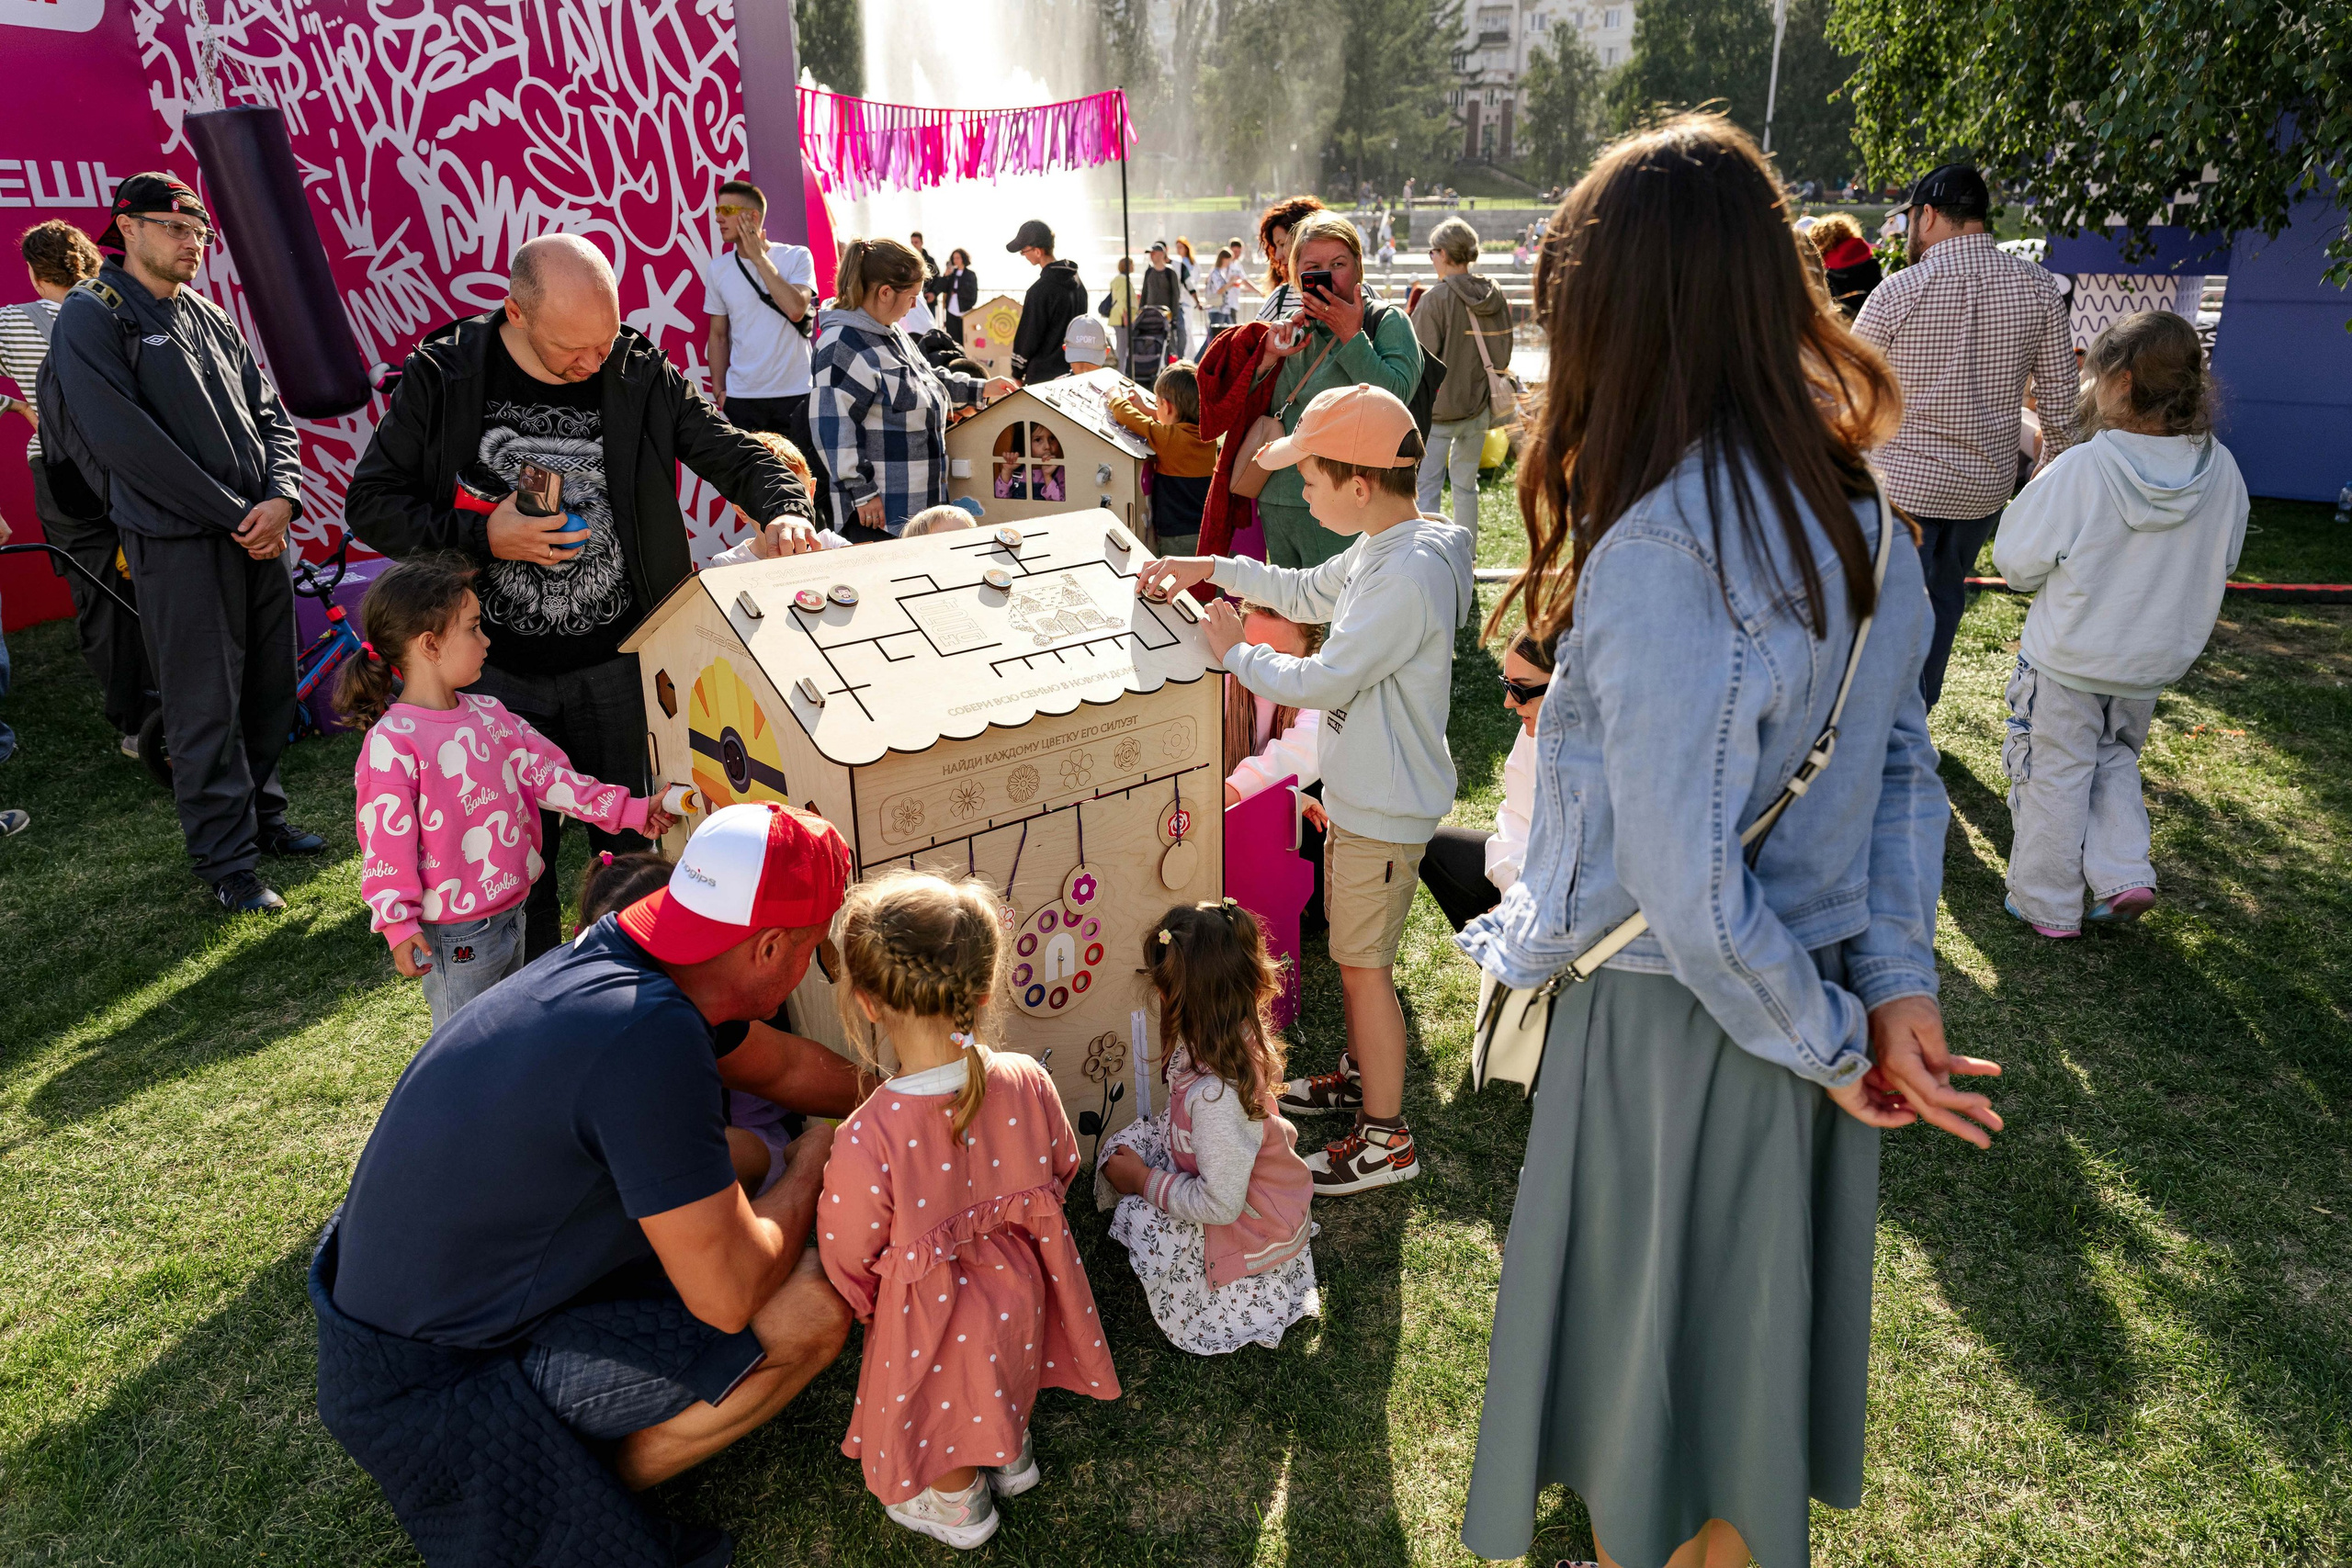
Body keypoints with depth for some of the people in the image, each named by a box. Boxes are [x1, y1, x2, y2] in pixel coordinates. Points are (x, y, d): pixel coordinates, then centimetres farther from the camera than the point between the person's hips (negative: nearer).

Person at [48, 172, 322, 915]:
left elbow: (271, 415, 13)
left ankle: (262, 816, 30)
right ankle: (227, 862, 8)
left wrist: (281, 498, -7)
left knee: (270, 690, 13)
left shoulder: (212, 320, 15)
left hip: (259, 533, 6)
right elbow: (124, 439, -14)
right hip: (179, 545, -6)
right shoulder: (92, 316, -5)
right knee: (206, 712, -1)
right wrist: (235, 515, -14)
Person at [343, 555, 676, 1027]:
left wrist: (629, 810, 0)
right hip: (454, 935, -8)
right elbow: (385, 842, -18)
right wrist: (399, 924, -17)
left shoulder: (488, 713, 4)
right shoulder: (392, 743, -19)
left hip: (510, 911, 8)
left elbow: (544, 772, 6)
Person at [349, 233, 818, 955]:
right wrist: (484, 536, -16)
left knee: (636, 847, 13)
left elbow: (735, 451, 0)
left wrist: (785, 508, -21)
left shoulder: (640, 373, -4)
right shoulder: (443, 378, -7)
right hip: (498, 674, 0)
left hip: (619, 663, 1)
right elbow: (370, 504, -2)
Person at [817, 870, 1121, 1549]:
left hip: (931, 1319, -4)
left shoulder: (867, 1138, -38)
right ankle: (1011, 1449, 61)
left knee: (934, 1407, 29)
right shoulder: (1029, 1083, -25)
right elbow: (1060, 1170, -4)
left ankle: (959, 1500, 53)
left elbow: (846, 1257, -19)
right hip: (1018, 1290, 4)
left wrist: (866, 1309, 5)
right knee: (998, 1381, 36)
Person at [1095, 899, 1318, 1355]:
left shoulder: (1216, 1095, -42)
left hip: (1255, 1226, -8)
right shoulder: (1234, 1035, -17)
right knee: (1128, 1142, 4)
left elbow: (1220, 1204, -31)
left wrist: (1145, 1182, -19)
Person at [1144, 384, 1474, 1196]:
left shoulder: (1410, 576, -29)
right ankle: (1360, 1076, 43)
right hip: (1358, 791, 10)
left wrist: (1236, 651, -11)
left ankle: (1386, 1138, 18)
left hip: (1387, 809, -10)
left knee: (1364, 967, 3)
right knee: (1351, 948, 23)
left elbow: (1324, 681, -26)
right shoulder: (1381, 547, 3)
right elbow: (1307, 591, 20)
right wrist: (1211, 569, 14)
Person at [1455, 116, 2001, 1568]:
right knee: (1756, 1316, 28)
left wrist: (1833, 1047, -11)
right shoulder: (1852, 503, -2)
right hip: (1803, 1024, 8)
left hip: (1677, 1028, -7)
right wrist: (1897, 985, 1)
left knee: (1647, 1350, 18)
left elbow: (1686, 894, -26)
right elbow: (1903, 764, 4)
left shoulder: (1657, 554, -27)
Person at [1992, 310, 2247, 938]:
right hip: (2153, 664, 5)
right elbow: (2222, 562, 6)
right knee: (2115, 760, 27)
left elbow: (2017, 562, -16)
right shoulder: (2222, 472, -8)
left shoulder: (2078, 471, -25)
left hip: (2066, 660, -5)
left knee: (2054, 775, 10)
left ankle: (2047, 905, 20)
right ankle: (2123, 875, 18)